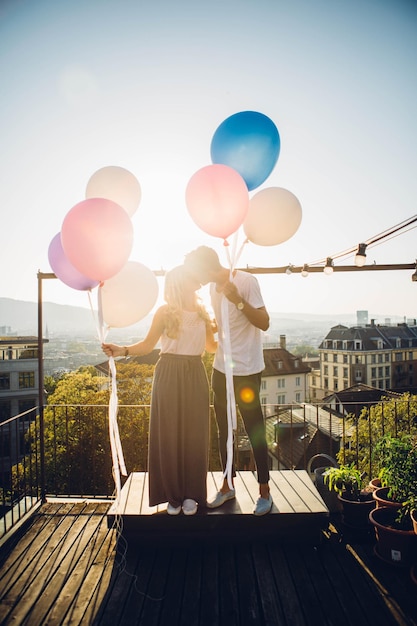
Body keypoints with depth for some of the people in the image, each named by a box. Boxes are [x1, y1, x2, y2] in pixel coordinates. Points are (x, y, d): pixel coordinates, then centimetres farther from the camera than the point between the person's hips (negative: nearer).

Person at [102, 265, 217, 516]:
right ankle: (173, 495, 21)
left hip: (195, 375, 4)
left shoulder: (202, 312, 9)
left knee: (194, 436, 7)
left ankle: (191, 494, 23)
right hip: (170, 374, -3)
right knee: (168, 435, 4)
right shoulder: (165, 311, -4)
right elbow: (148, 345, -8)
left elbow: (211, 346, 16)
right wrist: (123, 350, -22)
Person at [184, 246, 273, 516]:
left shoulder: (246, 281, -14)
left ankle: (265, 491, 25)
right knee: (224, 431, 16)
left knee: (255, 432, 5)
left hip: (246, 371, -7)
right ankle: (227, 485, 33)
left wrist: (238, 299, -28)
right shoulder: (214, 286, 8)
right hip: (221, 369, 7)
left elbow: (264, 323, -19)